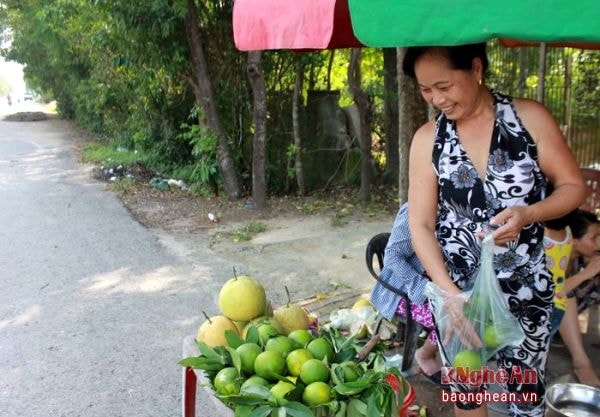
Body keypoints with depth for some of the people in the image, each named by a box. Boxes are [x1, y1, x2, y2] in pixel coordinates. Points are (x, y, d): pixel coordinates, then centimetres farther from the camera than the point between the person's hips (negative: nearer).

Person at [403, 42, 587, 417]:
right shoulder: (427, 139, -6)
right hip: (453, 289, 1)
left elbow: (573, 186, -1)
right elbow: (420, 226, -7)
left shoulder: (530, 117, -8)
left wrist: (529, 213, -22)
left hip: (525, 289, -1)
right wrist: (450, 294, -19)